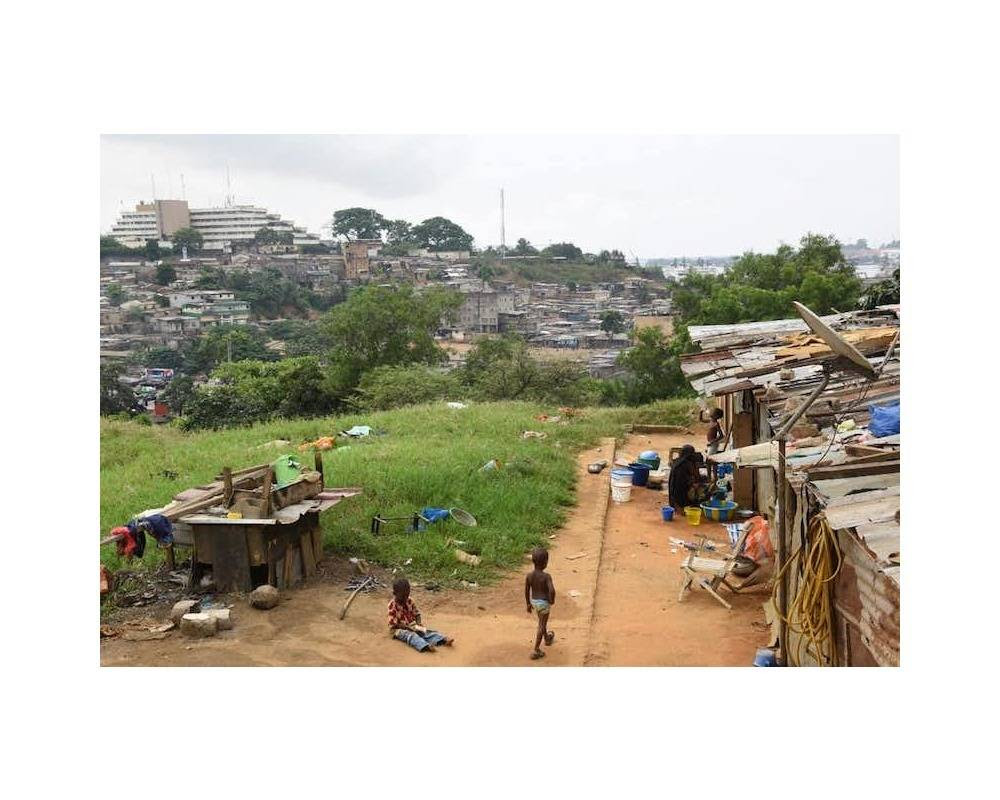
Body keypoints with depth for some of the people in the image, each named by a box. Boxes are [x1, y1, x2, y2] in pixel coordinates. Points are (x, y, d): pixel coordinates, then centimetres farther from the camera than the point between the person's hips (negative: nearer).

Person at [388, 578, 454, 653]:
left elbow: (416, 613, 10)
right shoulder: (392, 605, -16)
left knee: (426, 631, -19)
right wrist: (407, 628, -23)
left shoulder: (410, 601, 2)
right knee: (411, 635, -34)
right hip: (399, 629, -5)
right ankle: (425, 646, -61)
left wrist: (419, 624, -9)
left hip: (412, 625, 6)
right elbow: (393, 623, -18)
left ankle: (443, 639, -38)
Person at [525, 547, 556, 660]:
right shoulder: (546, 576, -23)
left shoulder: (529, 575, -9)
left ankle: (547, 638, 54)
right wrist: (552, 600, -12)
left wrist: (528, 604, 12)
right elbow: (552, 590, -33)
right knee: (542, 626, 8)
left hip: (534, 601, 5)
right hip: (544, 603, -5)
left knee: (542, 622, 29)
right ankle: (536, 651, 10)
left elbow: (526, 591, -2)